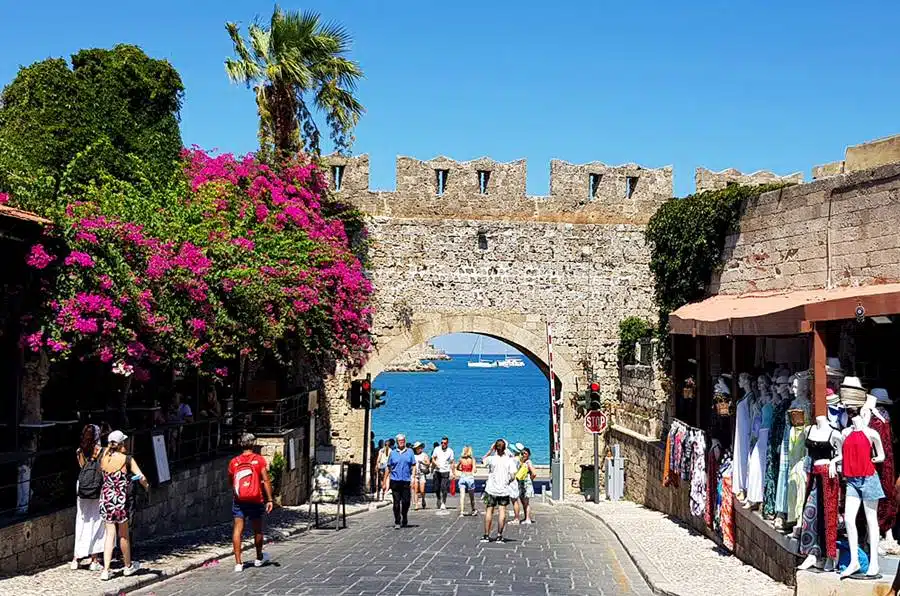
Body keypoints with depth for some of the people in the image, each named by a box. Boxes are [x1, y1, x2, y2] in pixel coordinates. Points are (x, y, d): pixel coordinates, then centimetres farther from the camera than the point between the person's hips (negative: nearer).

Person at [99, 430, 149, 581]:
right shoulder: (127, 459, -11)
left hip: (106, 497, 3)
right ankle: (128, 566, 30)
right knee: (123, 534, 13)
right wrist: (146, 486, 6)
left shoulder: (104, 457, -1)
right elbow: (141, 477, -14)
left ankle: (105, 570, 0)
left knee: (110, 534, 8)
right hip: (122, 499, -3)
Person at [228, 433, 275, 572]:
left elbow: (230, 482, 14)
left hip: (239, 499, 1)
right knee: (257, 529, 15)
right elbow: (266, 480, -8)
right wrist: (269, 500, -6)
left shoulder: (234, 462, 2)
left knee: (238, 529, -1)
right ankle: (259, 558, 33)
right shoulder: (259, 460, -4)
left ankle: (238, 562, -8)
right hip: (255, 499, -1)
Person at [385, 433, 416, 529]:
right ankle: (397, 522, 4)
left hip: (406, 481, 0)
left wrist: (413, 478, -5)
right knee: (396, 502, -1)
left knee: (406, 502, 2)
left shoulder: (410, 452, 8)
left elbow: (413, 466, 7)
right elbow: (388, 468, 11)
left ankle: (404, 520, 24)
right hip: (395, 481, 0)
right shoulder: (393, 453, 9)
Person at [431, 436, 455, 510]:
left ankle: (443, 503, -2)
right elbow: (433, 459, 6)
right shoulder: (437, 449, 5)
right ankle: (439, 500, 30)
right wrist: (435, 463, -16)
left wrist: (452, 472, 2)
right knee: (437, 488, 4)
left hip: (446, 472, -1)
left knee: (444, 489, -12)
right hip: (437, 471, 1)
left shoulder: (450, 451, 4)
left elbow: (451, 463, 8)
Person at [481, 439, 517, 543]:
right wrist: (508, 482, 9)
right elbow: (512, 476, -9)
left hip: (491, 489, 0)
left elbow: (483, 460, 13)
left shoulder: (492, 459, -8)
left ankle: (486, 535, 9)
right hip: (504, 490, 0)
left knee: (489, 511, 7)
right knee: (502, 511, 2)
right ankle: (499, 536, 0)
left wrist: (491, 450, 11)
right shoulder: (509, 461, -6)